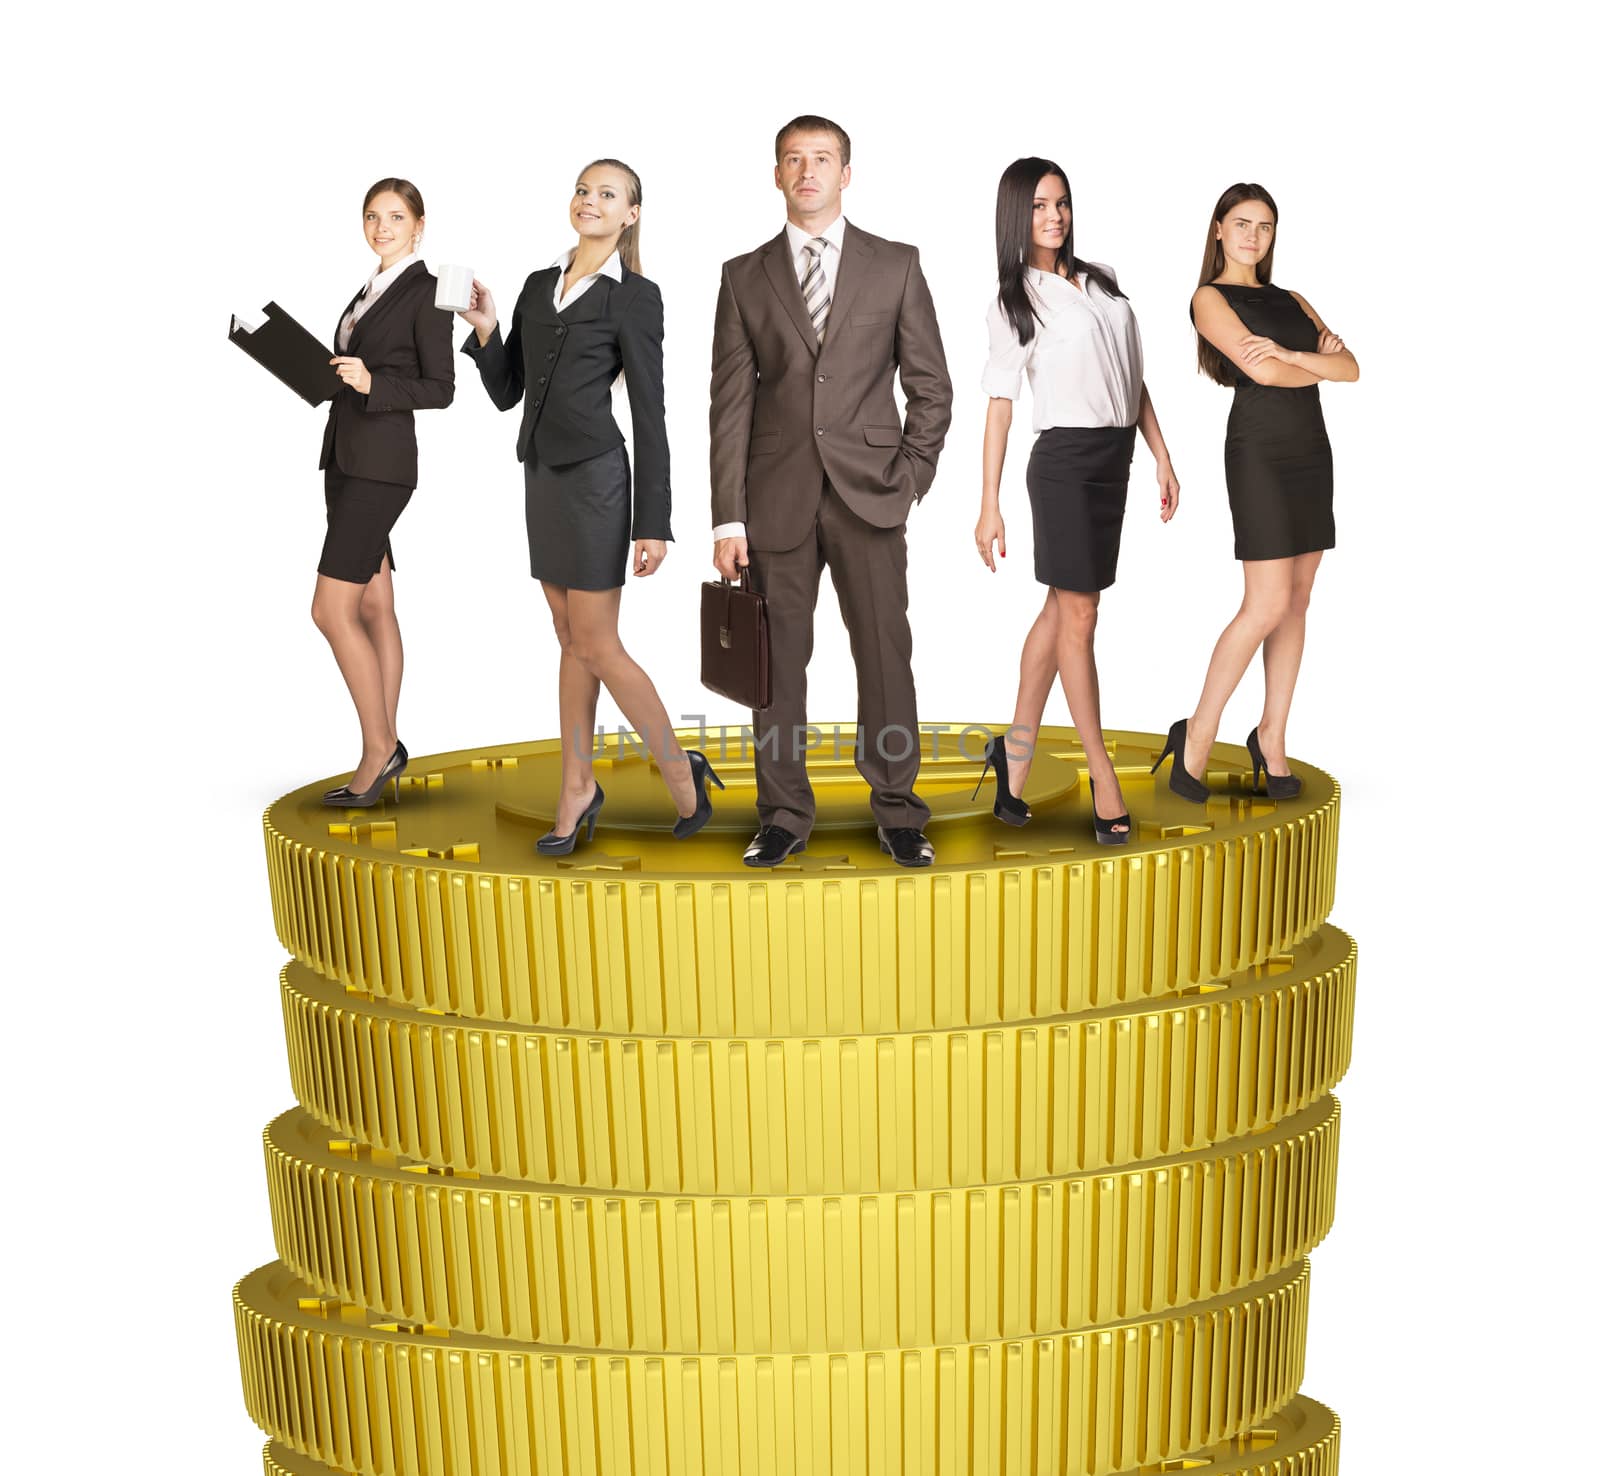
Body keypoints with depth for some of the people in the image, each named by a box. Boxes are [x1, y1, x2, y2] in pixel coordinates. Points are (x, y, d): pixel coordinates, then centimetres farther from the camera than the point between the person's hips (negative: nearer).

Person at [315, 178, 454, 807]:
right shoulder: (371, 290, 17)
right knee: (372, 607, 9)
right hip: (345, 456, 9)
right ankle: (385, 749, 13)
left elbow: (440, 389, -11)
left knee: (332, 610, -11)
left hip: (381, 461, -9)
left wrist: (373, 383, -24)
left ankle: (378, 749, -2)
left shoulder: (426, 291, -7)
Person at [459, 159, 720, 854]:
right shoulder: (538, 286, 13)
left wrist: (654, 523, -11)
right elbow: (507, 392, 14)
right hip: (541, 473, 7)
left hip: (594, 474, -7)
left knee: (597, 645, -5)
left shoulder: (635, 296, -5)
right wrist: (485, 331, -5)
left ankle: (681, 772, 10)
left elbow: (650, 414, -8)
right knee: (572, 638, 11)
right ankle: (578, 789, 18)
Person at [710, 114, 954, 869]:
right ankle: (783, 817, 15)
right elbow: (730, 402, 3)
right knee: (777, 661, 4)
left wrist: (910, 479, -2)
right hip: (777, 500, 1)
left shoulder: (896, 266, 7)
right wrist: (728, 517, -3)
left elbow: (930, 386, 8)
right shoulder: (745, 276, 8)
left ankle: (897, 813, 12)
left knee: (885, 654, 0)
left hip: (867, 494, -1)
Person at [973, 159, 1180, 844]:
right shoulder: (1014, 300, -3)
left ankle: (1015, 753, 19)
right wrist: (989, 504, -11)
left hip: (1114, 459, 6)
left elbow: (1132, 378, 17)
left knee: (1062, 608, 10)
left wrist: (1161, 455, 12)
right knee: (1079, 614, -3)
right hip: (1065, 460, -6)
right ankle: (1104, 778, 3)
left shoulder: (1103, 279, 13)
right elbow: (1000, 405, -7)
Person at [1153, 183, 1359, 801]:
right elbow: (1260, 370, -15)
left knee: (1297, 602, 6)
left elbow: (1351, 367, 5)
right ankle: (1197, 734, -1)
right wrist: (1322, 365, 0)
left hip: (1311, 452, 7)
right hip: (1260, 453, -6)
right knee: (1268, 605, -12)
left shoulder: (1292, 301, 17)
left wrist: (1289, 356, -13)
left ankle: (1271, 735, 14)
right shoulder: (1210, 298, -1)